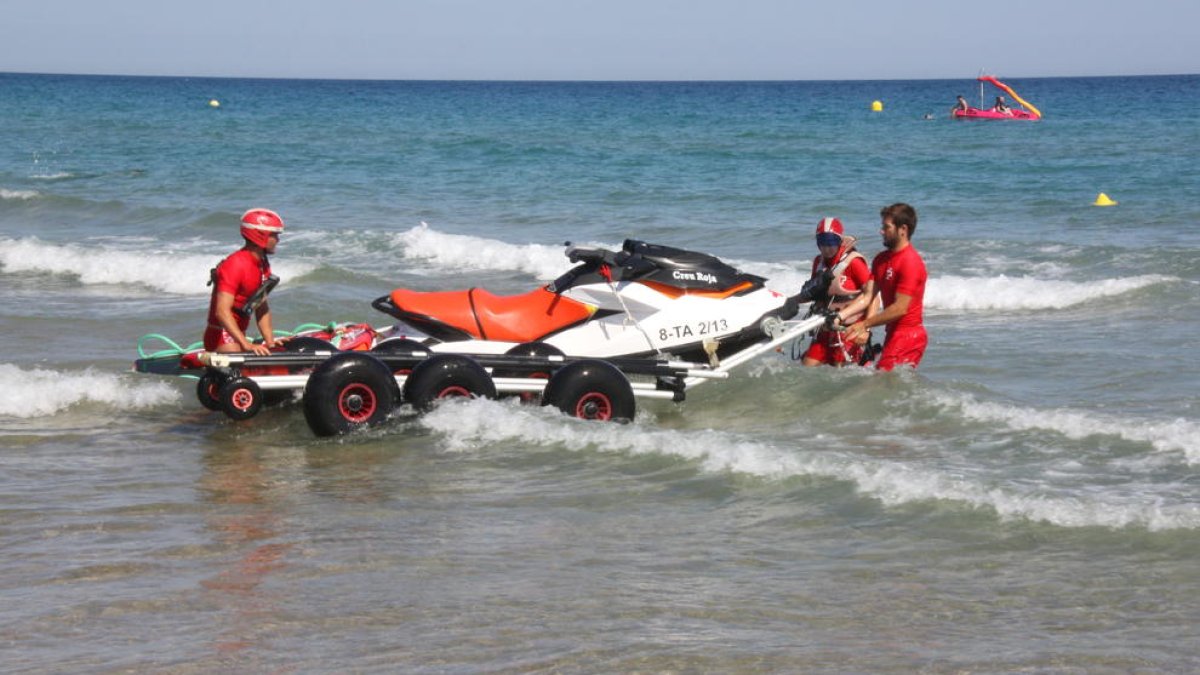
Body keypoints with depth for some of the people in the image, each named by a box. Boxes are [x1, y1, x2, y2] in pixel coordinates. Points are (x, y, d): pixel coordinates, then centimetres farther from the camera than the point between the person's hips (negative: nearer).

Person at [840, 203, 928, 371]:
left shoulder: (911, 262, -17)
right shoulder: (881, 259, 12)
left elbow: (900, 308, -21)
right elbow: (868, 296, 6)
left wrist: (864, 324, -17)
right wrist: (841, 316, -8)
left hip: (908, 336, -10)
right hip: (893, 333, 10)